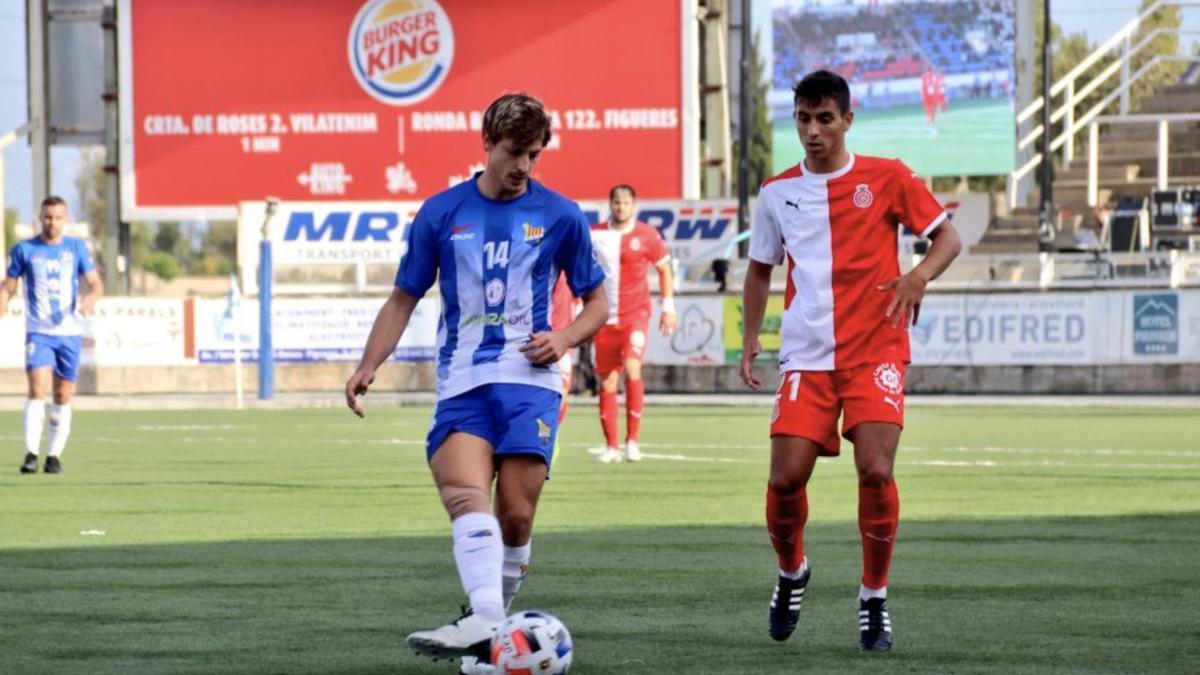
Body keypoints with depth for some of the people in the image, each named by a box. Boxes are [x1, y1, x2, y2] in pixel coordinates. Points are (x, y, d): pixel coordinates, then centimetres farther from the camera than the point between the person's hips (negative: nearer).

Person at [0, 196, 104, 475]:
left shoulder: (77, 248, 5)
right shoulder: (24, 250, 2)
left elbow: (96, 284, 5)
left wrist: (90, 298, -17)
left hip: (70, 331, 2)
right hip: (38, 333, -2)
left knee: (63, 396, 4)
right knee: (38, 388, -18)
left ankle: (54, 456, 14)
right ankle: (31, 454, -18)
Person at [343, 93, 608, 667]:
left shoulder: (559, 216, 7)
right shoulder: (441, 213, 8)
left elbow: (597, 301, 15)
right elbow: (404, 297, 15)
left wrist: (564, 338, -6)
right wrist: (369, 366, 2)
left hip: (528, 381, 0)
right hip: (461, 382, 0)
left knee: (515, 516, -8)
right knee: (464, 491, -24)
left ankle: (489, 623, 8)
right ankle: (484, 620, -40)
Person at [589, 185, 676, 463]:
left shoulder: (647, 235, -1)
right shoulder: (594, 234, 3)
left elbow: (664, 269, 9)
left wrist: (668, 307, 4)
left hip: (636, 313, -2)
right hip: (605, 316, 2)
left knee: (632, 369, -20)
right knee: (607, 382, 1)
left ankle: (632, 440, -11)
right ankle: (611, 447, 9)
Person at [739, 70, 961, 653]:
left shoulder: (887, 178, -1)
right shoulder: (777, 193, 8)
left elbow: (948, 237, 4)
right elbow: (760, 269, 20)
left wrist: (919, 275, -17)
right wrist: (750, 338, 8)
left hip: (875, 349, -2)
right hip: (806, 357, 2)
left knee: (875, 470, -17)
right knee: (786, 477, -9)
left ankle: (874, 598, 2)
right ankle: (792, 572, 22)